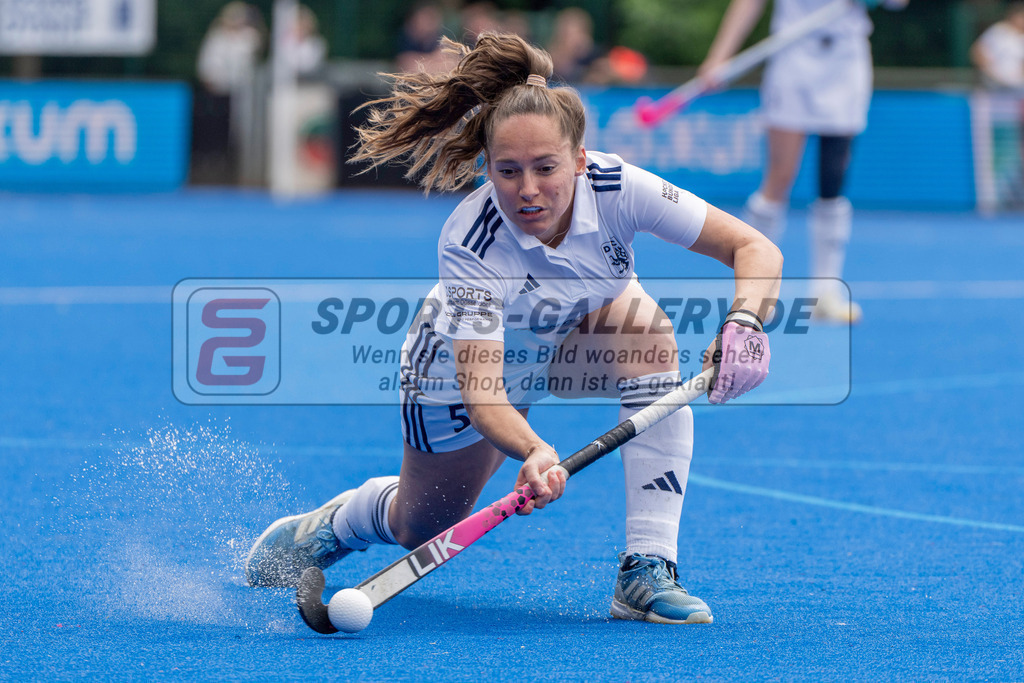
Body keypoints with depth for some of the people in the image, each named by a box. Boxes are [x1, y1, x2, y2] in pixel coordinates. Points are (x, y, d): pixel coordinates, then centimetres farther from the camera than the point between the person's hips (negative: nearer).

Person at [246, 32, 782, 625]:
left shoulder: (615, 187, -32)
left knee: (643, 317, -31)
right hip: (457, 370, -2)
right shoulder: (468, 242, -39)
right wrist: (532, 451, -65)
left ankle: (648, 570, -29)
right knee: (420, 533, 7)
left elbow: (756, 250, -30)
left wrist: (743, 326, -50)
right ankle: (333, 524, 48)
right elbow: (479, 389, -45)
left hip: (575, 346, 2)